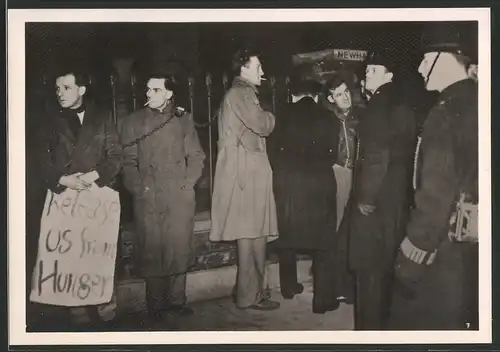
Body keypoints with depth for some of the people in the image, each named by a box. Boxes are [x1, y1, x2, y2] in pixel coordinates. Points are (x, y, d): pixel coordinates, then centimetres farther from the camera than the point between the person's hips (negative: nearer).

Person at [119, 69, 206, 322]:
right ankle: (156, 305, 7)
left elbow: (196, 157, 8)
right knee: (152, 251, -2)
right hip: (147, 199, 0)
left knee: (179, 248, 1)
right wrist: (139, 188, -7)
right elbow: (128, 162, 5)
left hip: (180, 197, 1)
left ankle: (176, 300, 13)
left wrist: (186, 184, -3)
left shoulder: (183, 119, 11)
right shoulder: (132, 122, 10)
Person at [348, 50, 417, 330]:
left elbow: (377, 154, -21)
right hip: (396, 198, 9)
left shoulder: (381, 103, -14)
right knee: (385, 264, 17)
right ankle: (381, 320, 28)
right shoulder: (402, 106, 12)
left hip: (377, 200, -9)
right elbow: (403, 153, 13)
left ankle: (369, 326, 5)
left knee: (369, 265, -1)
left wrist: (366, 197, -17)